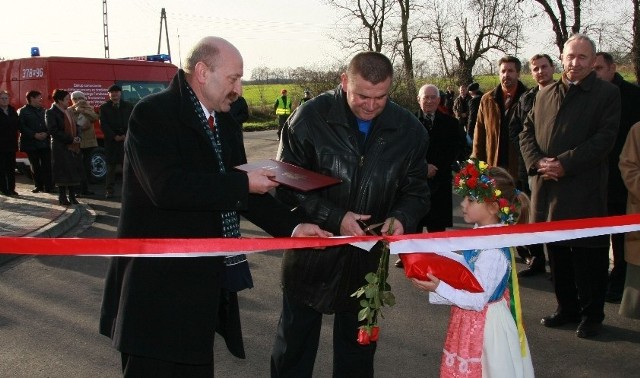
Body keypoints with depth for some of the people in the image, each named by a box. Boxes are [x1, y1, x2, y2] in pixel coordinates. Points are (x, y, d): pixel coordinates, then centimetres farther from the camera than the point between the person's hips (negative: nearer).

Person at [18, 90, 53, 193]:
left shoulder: (44, 111, 13)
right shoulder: (23, 111, 1)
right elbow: (22, 126, -7)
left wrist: (46, 133, -8)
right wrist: (34, 135, -15)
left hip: (45, 142, 2)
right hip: (31, 143, -2)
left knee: (47, 165, -4)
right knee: (35, 166, 5)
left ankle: (48, 186, -2)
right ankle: (38, 186, 14)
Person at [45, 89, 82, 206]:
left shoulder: (68, 112, 15)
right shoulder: (51, 113, -7)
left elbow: (75, 127, 20)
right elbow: (53, 131, -15)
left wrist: (77, 137, -1)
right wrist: (70, 139, -17)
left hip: (74, 147, 7)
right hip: (61, 148, -7)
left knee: (74, 172, 7)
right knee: (62, 173, -2)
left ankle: (72, 197, 15)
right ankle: (62, 198, 7)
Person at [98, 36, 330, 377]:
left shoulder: (226, 124, 12)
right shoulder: (153, 114, -13)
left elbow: (240, 192, 16)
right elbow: (167, 186, -27)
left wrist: (291, 226, 4)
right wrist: (242, 184, -21)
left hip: (205, 282, 8)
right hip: (158, 283, -7)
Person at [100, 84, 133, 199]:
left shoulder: (128, 106, 11)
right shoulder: (104, 108, 8)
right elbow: (103, 124, 1)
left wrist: (126, 135, -8)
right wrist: (114, 136, -10)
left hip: (126, 139, 1)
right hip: (111, 140, -1)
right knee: (111, 166, 1)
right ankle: (109, 190, 5)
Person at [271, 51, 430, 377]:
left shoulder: (409, 130, -6)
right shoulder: (310, 117, -15)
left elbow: (416, 190, 2)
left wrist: (401, 218, -20)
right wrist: (334, 218, -23)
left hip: (367, 258, 3)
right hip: (311, 253, -2)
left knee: (358, 347, 20)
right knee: (295, 343, 14)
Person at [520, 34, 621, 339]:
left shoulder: (607, 93, -2)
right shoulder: (545, 94, 14)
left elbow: (605, 138, -11)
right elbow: (527, 132, 12)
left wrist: (565, 164, -17)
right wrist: (537, 161, -7)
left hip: (585, 191, -5)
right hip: (547, 187, 5)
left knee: (588, 255, 2)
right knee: (557, 252, 13)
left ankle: (591, 314, 17)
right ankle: (567, 308, 28)